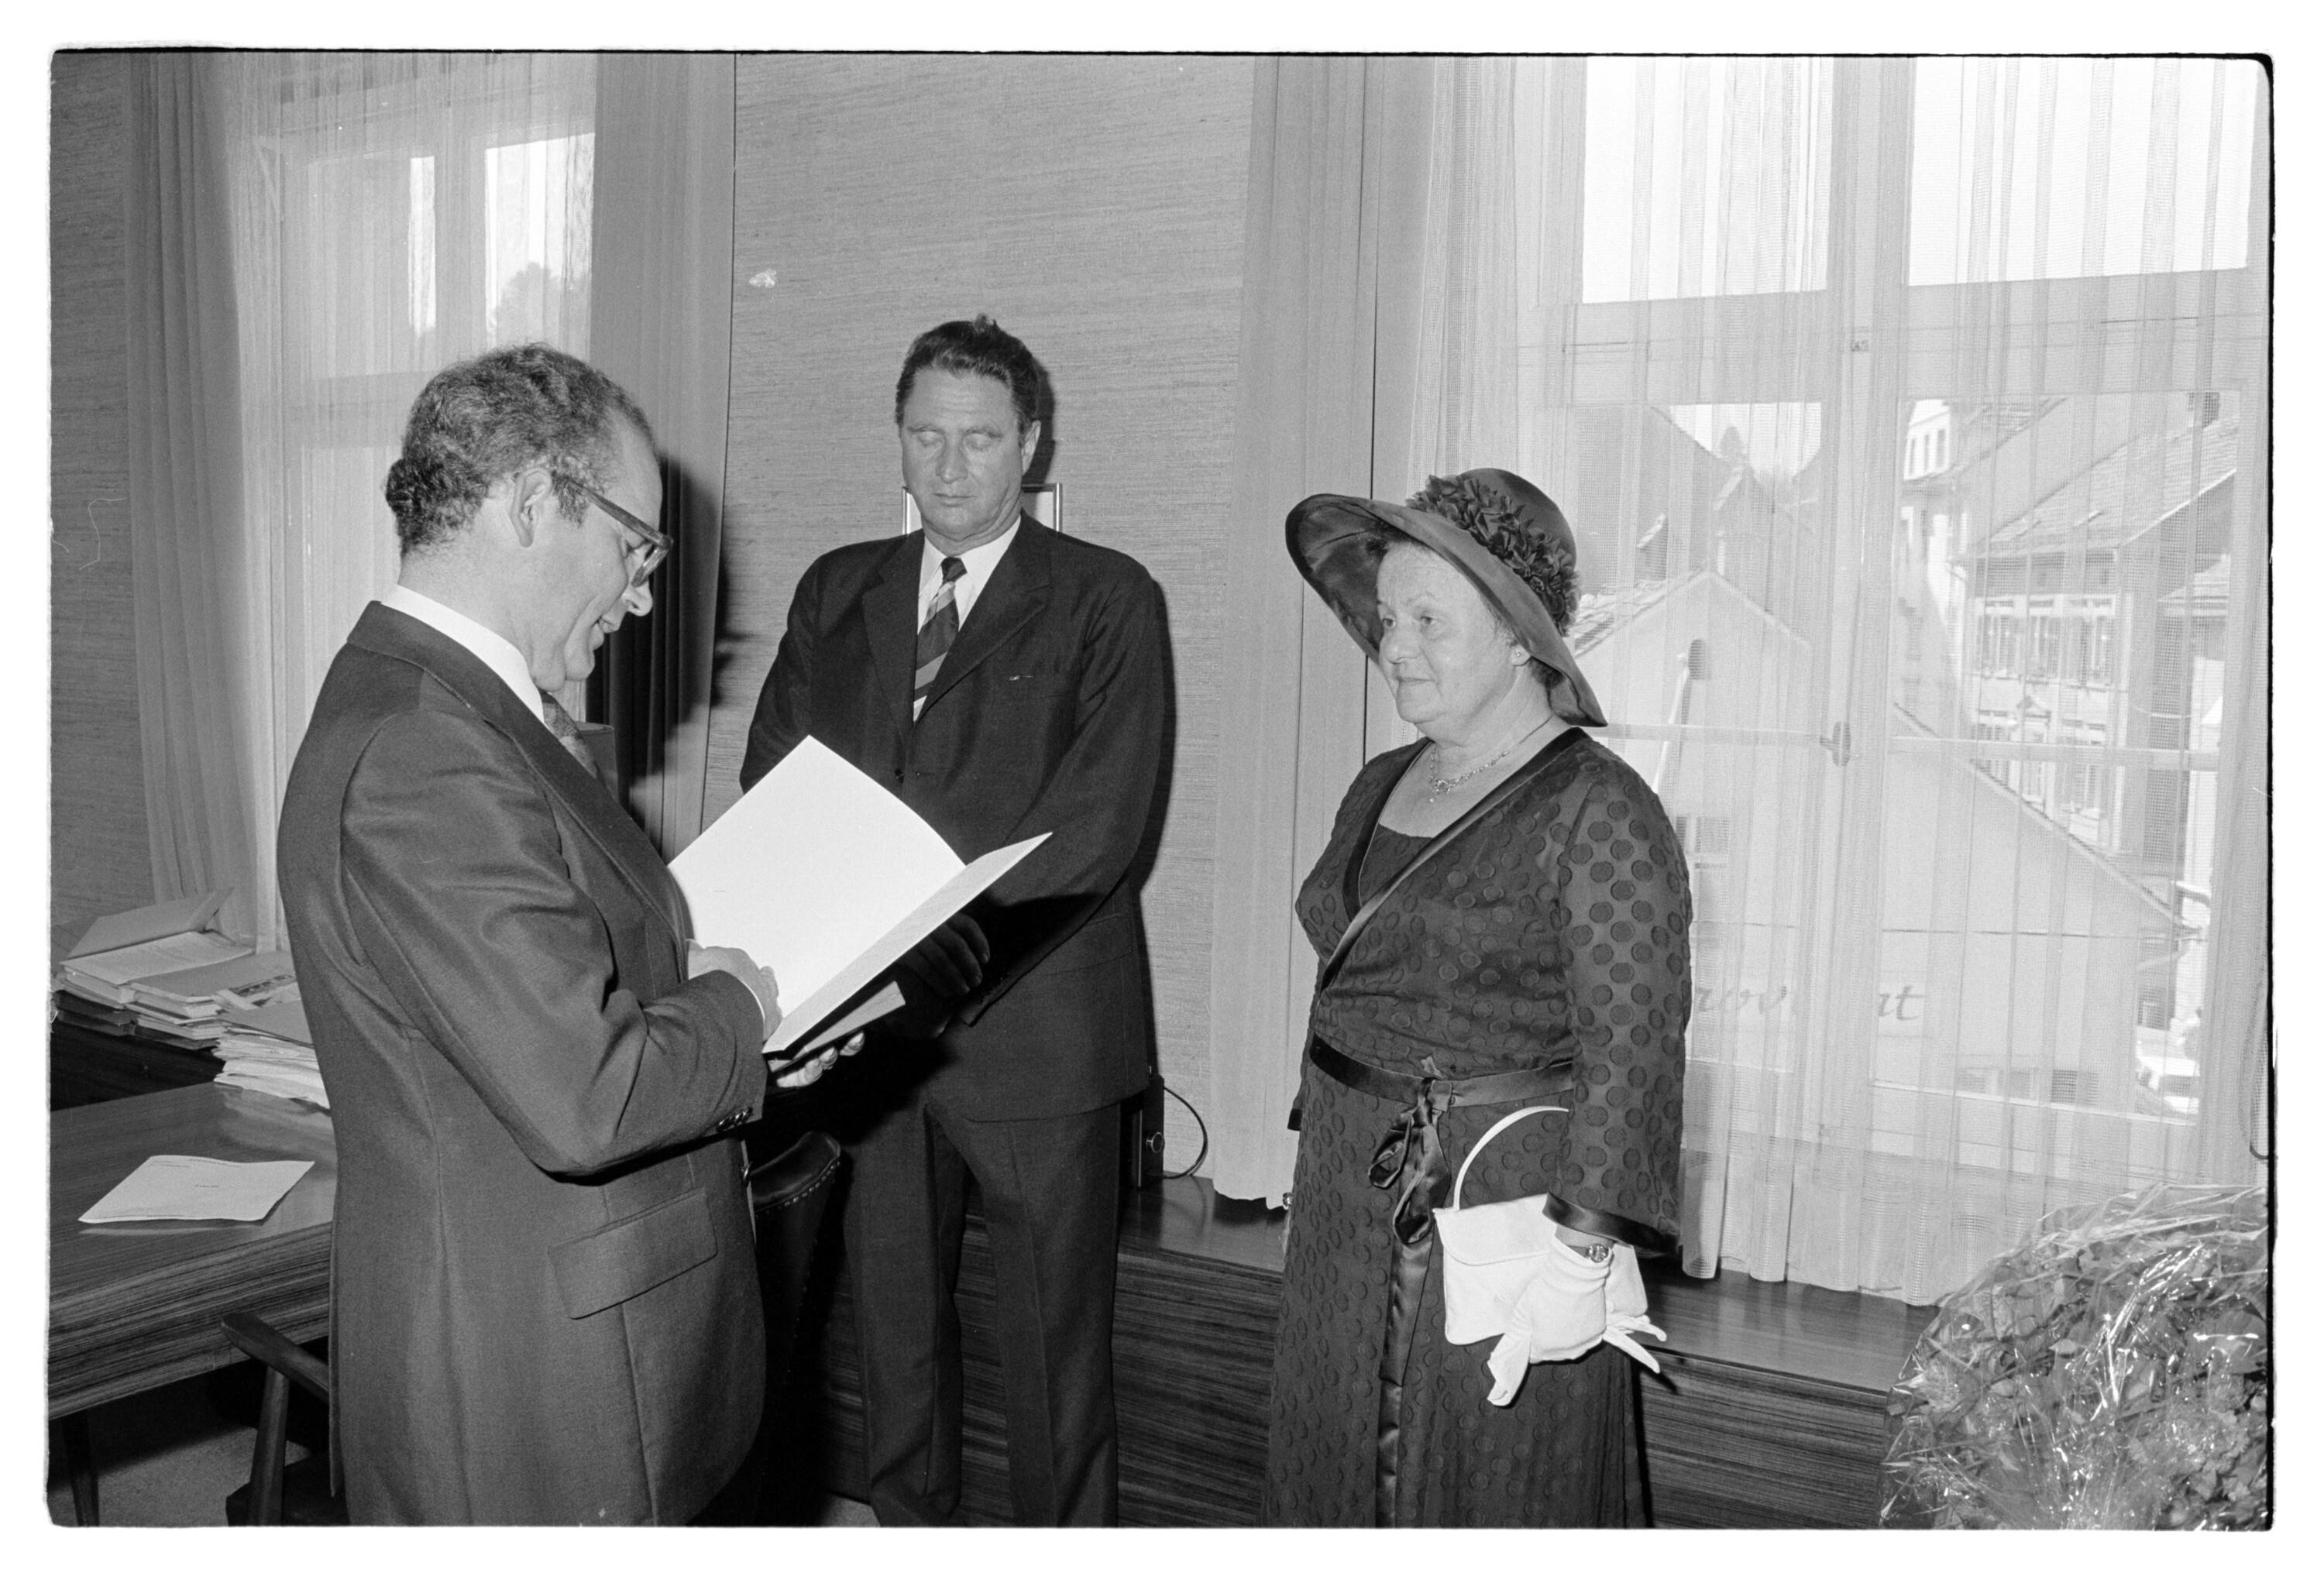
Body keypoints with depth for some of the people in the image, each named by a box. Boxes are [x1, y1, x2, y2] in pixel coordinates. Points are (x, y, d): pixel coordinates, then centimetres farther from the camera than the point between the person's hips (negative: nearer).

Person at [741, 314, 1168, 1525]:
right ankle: (905, 1522, 38)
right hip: (864, 1009, 5)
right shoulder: (837, 590, 11)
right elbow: (770, 780, 6)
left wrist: (948, 929, -22)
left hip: (1033, 1018, -4)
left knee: (1053, 1324, 7)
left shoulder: (1107, 600, -3)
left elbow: (1101, 820, -12)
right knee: (890, 1308, 18)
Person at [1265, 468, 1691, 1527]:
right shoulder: (1381, 785, 9)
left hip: (1501, 1198, -7)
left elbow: (1631, 1048, -18)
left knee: (1490, 1485, 8)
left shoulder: (1598, 811, -15)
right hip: (1348, 1193, 7)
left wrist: (1584, 1250, -22)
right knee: (1337, 1462, 17)